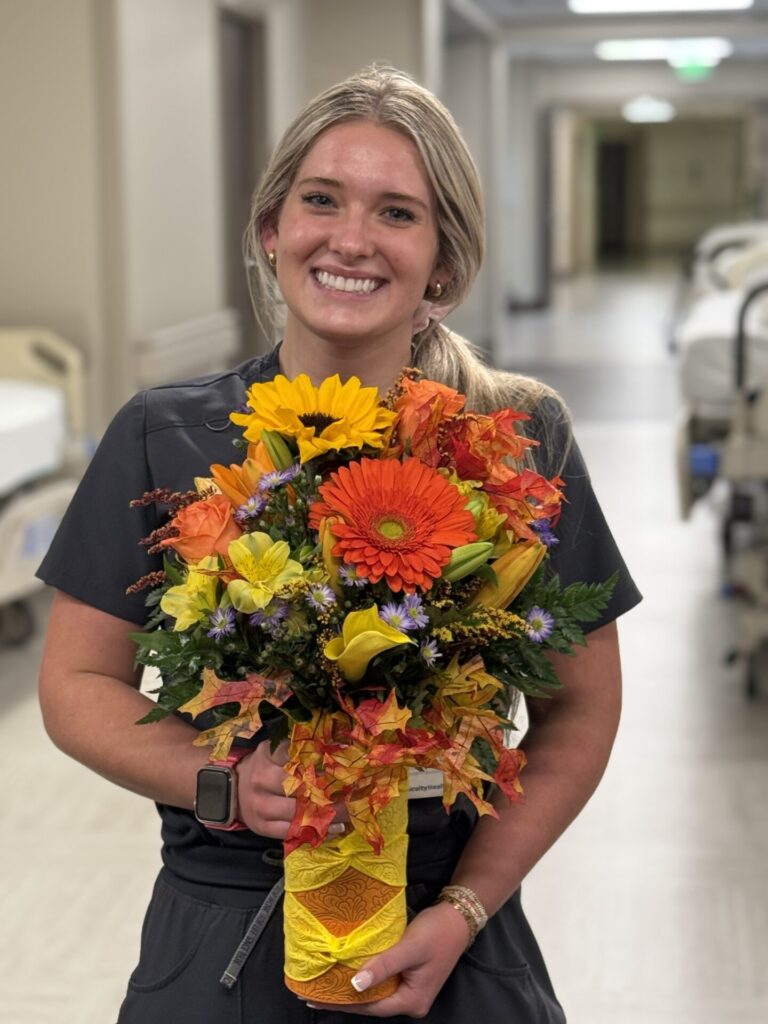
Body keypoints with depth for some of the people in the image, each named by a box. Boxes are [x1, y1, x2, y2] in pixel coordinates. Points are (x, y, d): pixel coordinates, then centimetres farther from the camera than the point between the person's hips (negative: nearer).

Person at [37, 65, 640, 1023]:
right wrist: (223, 785, -17)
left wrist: (462, 912, -11)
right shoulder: (163, 439, -5)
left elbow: (580, 706, -1)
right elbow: (77, 682, 0)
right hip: (219, 939, 1)